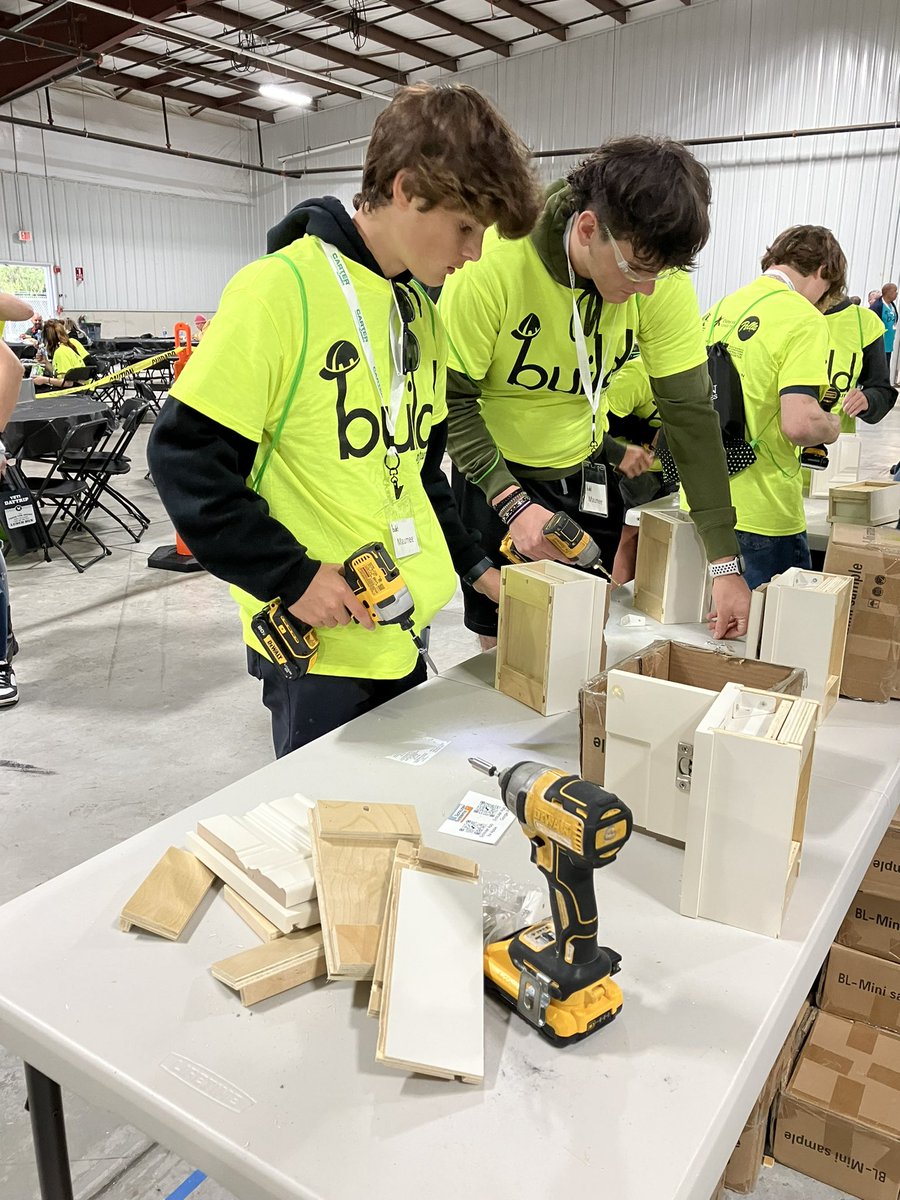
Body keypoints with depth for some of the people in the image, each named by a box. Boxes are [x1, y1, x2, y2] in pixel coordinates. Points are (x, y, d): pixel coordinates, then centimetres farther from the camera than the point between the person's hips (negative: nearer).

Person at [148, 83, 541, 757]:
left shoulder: (423, 312, 10)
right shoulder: (282, 290, -15)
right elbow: (187, 458, -17)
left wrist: (472, 563, 12)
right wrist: (291, 576, -19)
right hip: (319, 644, -7)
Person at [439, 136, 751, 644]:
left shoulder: (664, 281, -16)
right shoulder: (494, 262, -26)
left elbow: (691, 411, -16)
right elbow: (453, 398, -21)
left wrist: (726, 562, -18)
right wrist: (512, 503, -32)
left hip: (583, 471, 3)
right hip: (494, 471, -3)